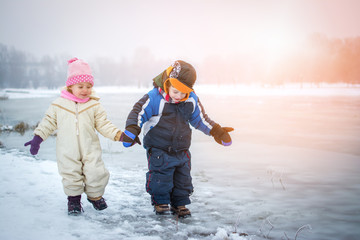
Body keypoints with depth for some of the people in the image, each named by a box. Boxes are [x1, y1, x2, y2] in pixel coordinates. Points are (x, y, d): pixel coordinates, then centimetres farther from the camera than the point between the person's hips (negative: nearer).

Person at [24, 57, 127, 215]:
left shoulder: (94, 105, 1)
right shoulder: (59, 104, 1)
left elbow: (103, 125, 3)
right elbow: (48, 122, 9)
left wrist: (119, 135, -8)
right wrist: (37, 138, 3)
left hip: (90, 149, 0)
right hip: (67, 151, 0)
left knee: (96, 174, -1)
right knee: (71, 175, 4)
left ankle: (95, 196, 27)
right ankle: (74, 199, 28)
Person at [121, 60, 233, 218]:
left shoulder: (192, 100, -1)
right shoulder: (154, 98, -16)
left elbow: (200, 119, 13)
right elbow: (138, 113, -13)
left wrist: (217, 131, 11)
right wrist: (132, 131, -23)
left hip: (181, 150, 4)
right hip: (158, 150, -4)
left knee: (183, 177, 10)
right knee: (161, 177, -6)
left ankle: (180, 203, 26)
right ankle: (160, 202, 14)